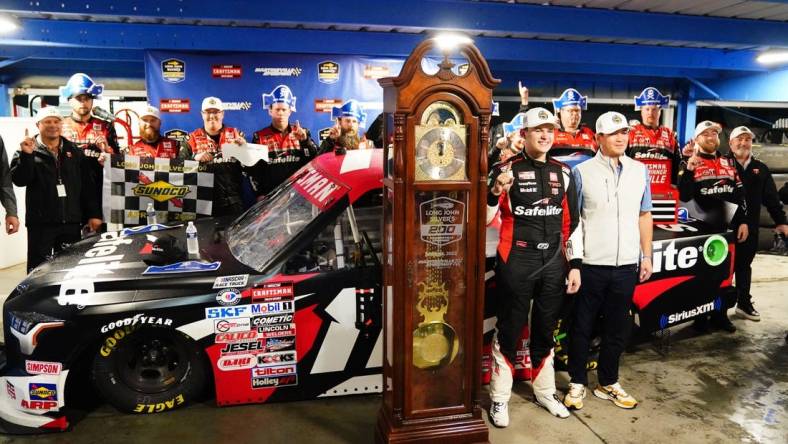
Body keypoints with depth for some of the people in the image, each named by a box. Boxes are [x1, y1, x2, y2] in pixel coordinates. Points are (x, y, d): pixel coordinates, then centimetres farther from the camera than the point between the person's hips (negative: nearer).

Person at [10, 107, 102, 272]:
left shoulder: (74, 152, 11)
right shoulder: (27, 152, 3)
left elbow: (88, 185, 9)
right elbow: (19, 180, -12)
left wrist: (93, 214, 3)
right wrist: (26, 155, -24)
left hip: (71, 221, 3)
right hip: (41, 222, -3)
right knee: (39, 266, 1)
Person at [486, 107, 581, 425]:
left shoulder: (563, 172, 8)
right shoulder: (506, 170, -6)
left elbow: (571, 223, 12)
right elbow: (484, 219, -9)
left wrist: (574, 265, 9)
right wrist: (496, 192, -27)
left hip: (554, 262, 5)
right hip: (516, 261, -4)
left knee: (546, 330, 16)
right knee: (509, 331, 4)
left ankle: (545, 392, 33)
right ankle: (500, 398, 17)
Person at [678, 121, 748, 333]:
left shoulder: (729, 163, 13)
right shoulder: (689, 164, -2)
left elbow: (740, 194, 14)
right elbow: (684, 196, -12)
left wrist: (743, 221, 7)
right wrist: (689, 170, -23)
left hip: (728, 226, 5)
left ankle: (721, 315, 23)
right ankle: (700, 317, 15)